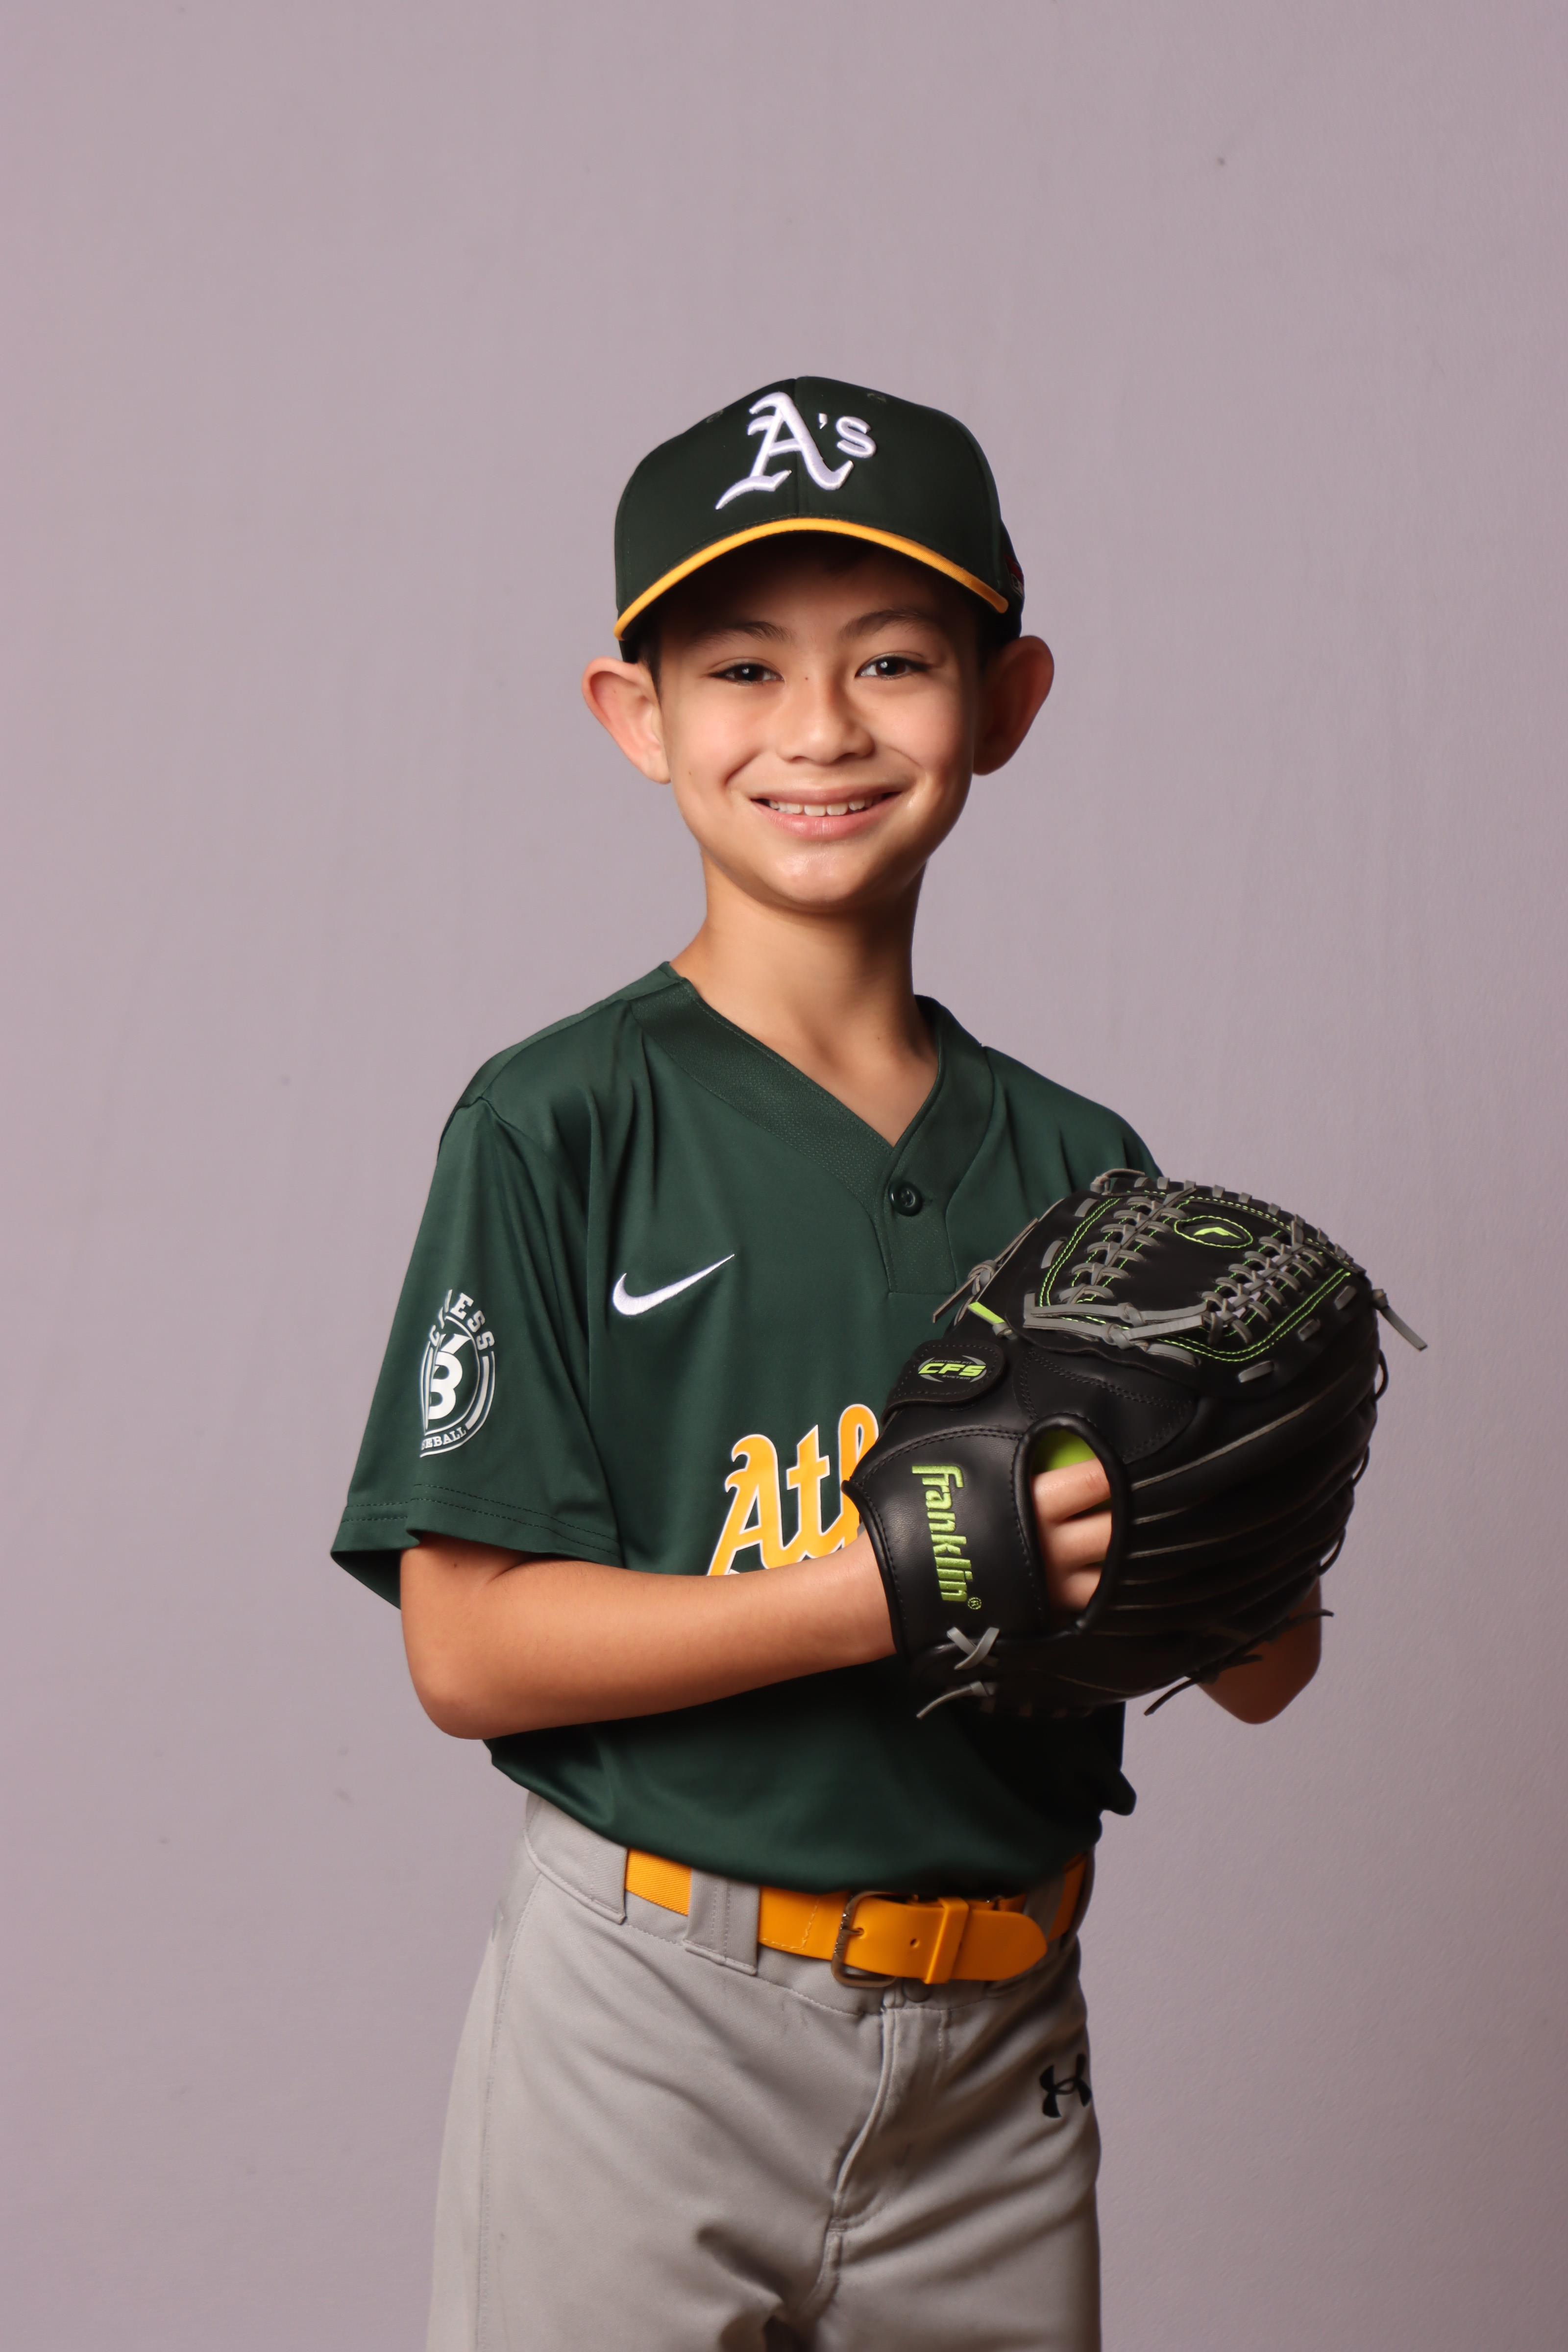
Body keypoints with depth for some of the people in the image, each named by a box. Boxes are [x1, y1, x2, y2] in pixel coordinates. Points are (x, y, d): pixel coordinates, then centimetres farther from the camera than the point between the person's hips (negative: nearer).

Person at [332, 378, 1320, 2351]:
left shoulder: (1077, 1166, 5)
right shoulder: (559, 1128, -8)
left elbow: (1259, 1676, 6)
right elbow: (469, 1647, -13)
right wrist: (914, 1582, -21)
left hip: (999, 2045, 4)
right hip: (648, 2030, -4)